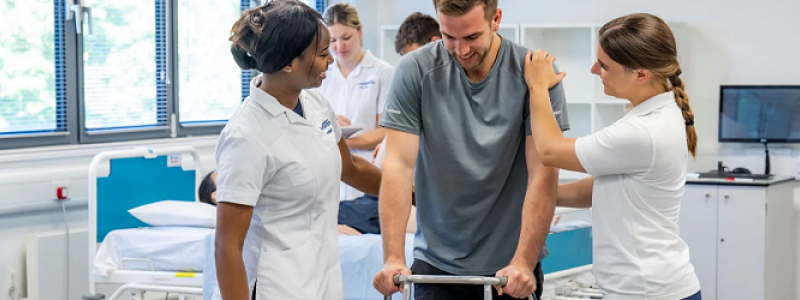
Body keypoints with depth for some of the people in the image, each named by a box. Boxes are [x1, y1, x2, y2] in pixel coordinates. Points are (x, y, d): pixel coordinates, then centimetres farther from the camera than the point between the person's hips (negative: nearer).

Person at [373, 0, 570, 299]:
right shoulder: (415, 70, -8)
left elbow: (542, 175, -13)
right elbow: (399, 165, -11)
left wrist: (524, 262, -22)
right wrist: (393, 258, -20)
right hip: (436, 262, 0)